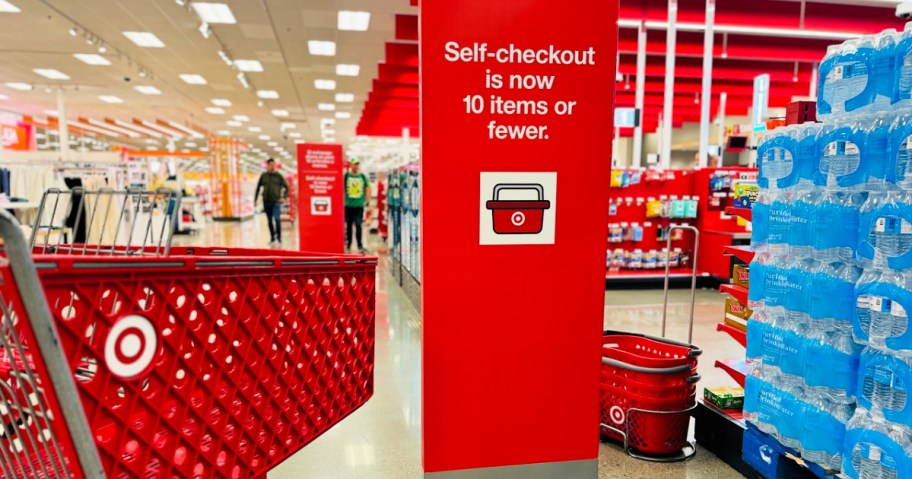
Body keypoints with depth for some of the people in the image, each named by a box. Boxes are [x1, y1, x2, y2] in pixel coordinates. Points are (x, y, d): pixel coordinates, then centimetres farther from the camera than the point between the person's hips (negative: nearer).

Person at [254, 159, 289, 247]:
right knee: (270, 221, 8)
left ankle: (279, 239, -10)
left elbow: (286, 187, 6)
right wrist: (255, 199, 11)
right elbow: (258, 188, 14)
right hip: (266, 201, 3)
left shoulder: (279, 176, 2)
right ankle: (272, 239, 19)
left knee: (277, 219, -15)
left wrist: (284, 197, -5)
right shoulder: (263, 176, 8)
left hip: (276, 201, -3)